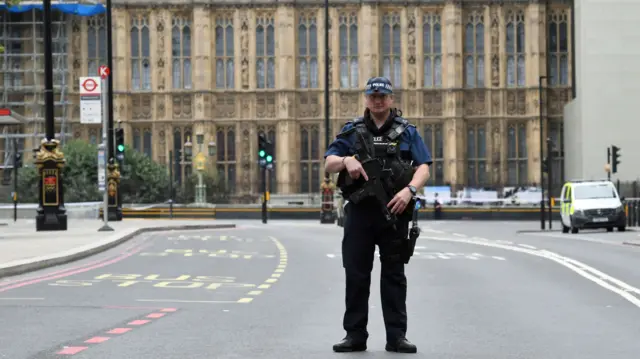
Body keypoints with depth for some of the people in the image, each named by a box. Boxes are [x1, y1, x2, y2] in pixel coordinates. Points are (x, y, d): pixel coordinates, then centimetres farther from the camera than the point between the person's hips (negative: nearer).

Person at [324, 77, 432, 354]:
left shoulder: (407, 132, 8)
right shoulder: (351, 131, 11)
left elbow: (423, 167, 0)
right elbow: (328, 164, 6)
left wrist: (409, 190, -19)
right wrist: (346, 160, -16)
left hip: (394, 210, -1)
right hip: (360, 210, 1)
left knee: (394, 274, 3)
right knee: (356, 274, 2)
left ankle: (396, 336, 6)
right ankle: (355, 334, 8)